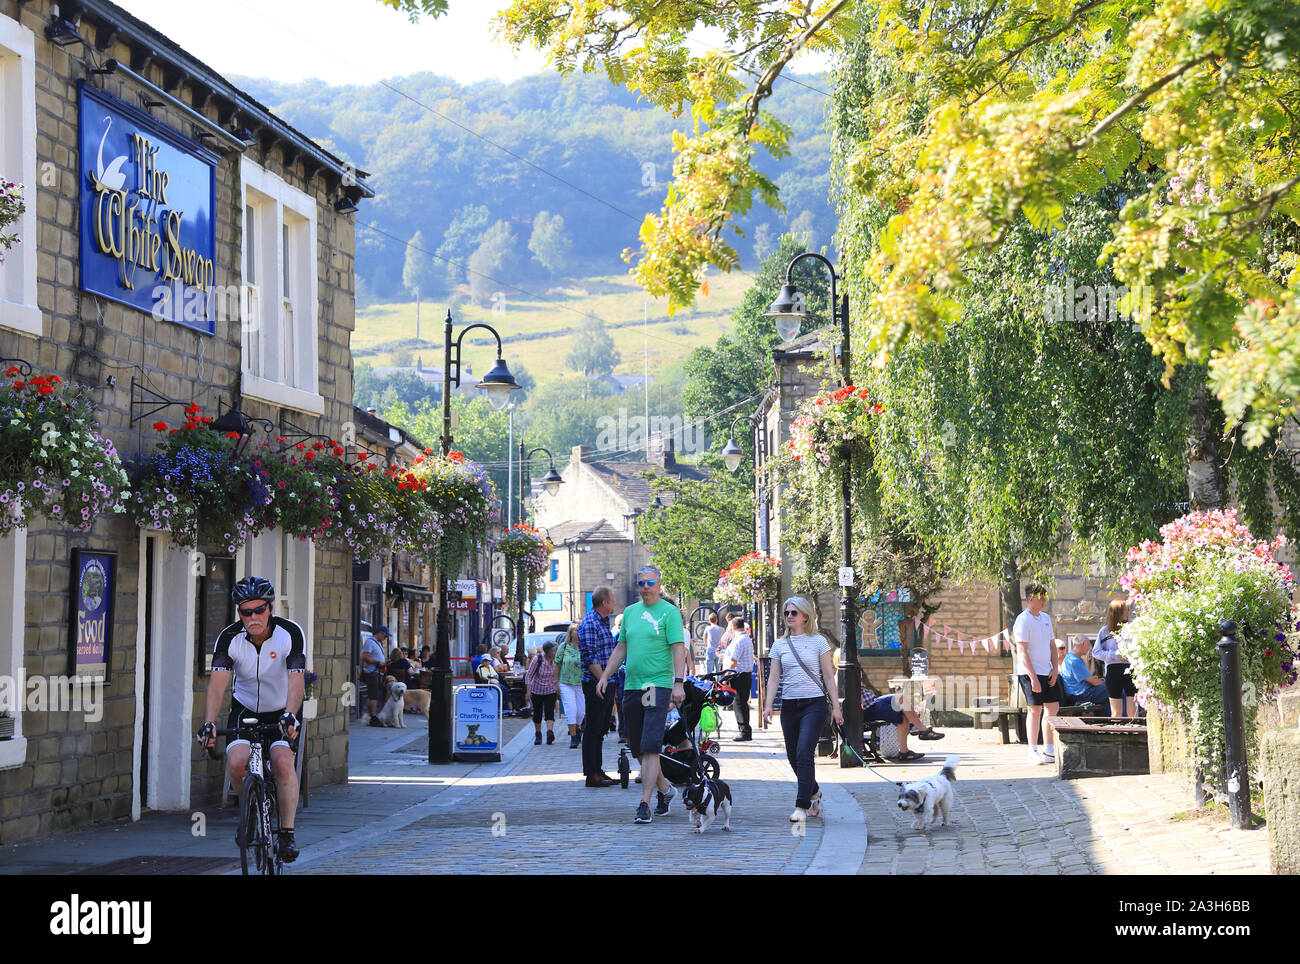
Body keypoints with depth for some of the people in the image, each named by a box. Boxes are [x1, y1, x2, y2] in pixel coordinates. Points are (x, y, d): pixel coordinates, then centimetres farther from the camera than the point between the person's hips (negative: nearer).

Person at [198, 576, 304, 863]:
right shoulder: (229, 638, -17)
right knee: (236, 762, -24)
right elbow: (217, 682, -27)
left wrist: (289, 716, -48)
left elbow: (295, 681, -30)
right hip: (245, 709, 2)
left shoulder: (291, 633, -21)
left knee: (282, 761, -26)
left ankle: (287, 832, -11)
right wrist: (208, 723, -41)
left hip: (282, 712, -2)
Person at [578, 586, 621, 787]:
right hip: (595, 685, -10)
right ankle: (591, 774, -4)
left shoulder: (603, 623, 18)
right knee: (593, 729, -6)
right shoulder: (589, 624, -13)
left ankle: (598, 770, 19)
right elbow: (590, 659, -19)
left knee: (601, 729, 13)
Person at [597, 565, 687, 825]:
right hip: (631, 686, 7)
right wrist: (605, 676, 14)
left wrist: (679, 683, -18)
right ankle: (665, 789, 29)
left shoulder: (669, 612, -4)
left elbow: (679, 649, -10)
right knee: (637, 747, 10)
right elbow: (621, 648, 21)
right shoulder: (630, 612, 15)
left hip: (658, 685, -7)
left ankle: (644, 804, -13)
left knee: (650, 747, -13)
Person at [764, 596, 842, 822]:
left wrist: (835, 707, -2)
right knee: (794, 757, 8)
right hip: (789, 706, 4)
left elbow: (829, 676, 2)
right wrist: (768, 706, -3)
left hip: (814, 704, -4)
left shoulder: (818, 641, 2)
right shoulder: (779, 645, 10)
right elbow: (774, 678, 8)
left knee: (803, 754, -18)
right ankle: (814, 792, 34)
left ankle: (802, 806, -16)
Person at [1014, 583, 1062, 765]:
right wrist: (1033, 678, -19)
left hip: (1047, 672, 7)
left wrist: (1055, 669, 6)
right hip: (1030, 672, -7)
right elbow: (1022, 652, -15)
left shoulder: (1046, 618, 15)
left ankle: (1049, 751, 12)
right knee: (1035, 709, -6)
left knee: (1053, 707, 5)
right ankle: (1033, 752, 1)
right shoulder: (1023, 620, -10)